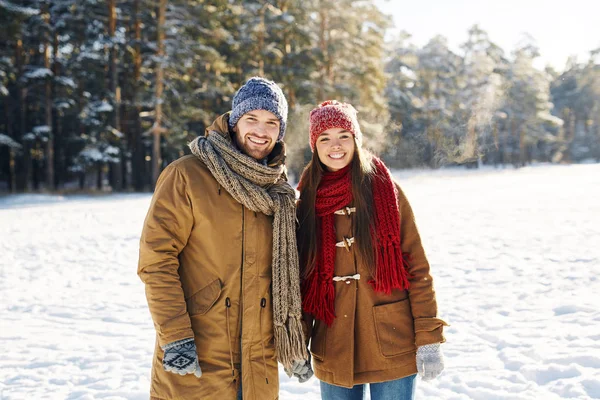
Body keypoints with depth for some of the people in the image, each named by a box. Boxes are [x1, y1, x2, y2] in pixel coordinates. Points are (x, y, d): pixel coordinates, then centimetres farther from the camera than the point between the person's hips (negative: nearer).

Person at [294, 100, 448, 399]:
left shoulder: (386, 191, -4)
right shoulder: (305, 203, 2)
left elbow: (418, 268, -4)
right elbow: (301, 279, 8)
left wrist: (428, 339, -8)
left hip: (393, 348, -2)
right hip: (333, 353, 2)